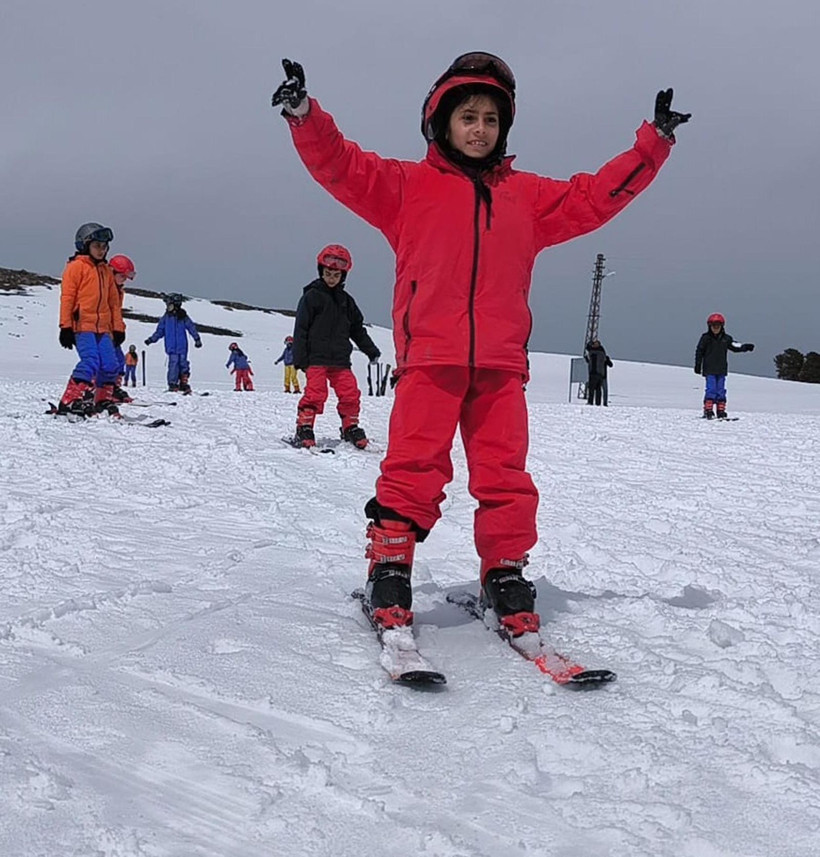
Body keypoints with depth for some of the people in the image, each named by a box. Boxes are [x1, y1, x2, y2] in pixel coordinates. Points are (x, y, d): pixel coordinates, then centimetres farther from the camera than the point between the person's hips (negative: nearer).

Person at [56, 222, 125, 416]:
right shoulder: (76, 267, 0)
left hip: (103, 327, 7)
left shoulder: (106, 270, 21)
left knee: (110, 365, -1)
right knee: (90, 362, -21)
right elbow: (67, 297, -4)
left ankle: (103, 402, 14)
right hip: (82, 325, -7)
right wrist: (66, 326, -10)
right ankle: (70, 402, -21)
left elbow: (114, 301, 23)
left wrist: (118, 327, 18)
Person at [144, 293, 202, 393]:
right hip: (172, 347, 0)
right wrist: (151, 339, 8)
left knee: (183, 364, 1)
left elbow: (191, 327, 6)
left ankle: (183, 384, 11)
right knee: (173, 364, -9)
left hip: (182, 347, 0)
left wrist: (197, 339, 1)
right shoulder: (166, 317, 7)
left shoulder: (183, 316, 2)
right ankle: (173, 385, -4)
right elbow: (160, 330, 13)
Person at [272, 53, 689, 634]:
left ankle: (505, 577, 15)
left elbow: (595, 197, 23)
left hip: (500, 363, 3)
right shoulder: (407, 185, 12)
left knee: (505, 478, 3)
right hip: (428, 357, -3)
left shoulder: (527, 195, 21)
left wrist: (653, 143, 19)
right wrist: (304, 115, -11)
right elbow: (342, 167, 4)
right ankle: (389, 573, 3)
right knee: (413, 472, -8)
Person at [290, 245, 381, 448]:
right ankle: (304, 428, -4)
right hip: (316, 359, -4)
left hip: (340, 359, 4)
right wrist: (299, 359, -7)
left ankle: (350, 428, 16)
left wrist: (371, 351, 23)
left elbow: (357, 329, 25)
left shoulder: (346, 300, 15)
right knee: (315, 393, -14)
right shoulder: (311, 296, 1)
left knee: (351, 393, 0)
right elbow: (301, 330, -1)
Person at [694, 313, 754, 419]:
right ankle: (708, 411, -8)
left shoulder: (726, 338, 8)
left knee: (721, 391, 5)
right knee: (711, 389, -11)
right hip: (709, 370, -4)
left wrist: (746, 347, -5)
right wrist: (698, 365, 1)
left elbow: (735, 346, 11)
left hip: (721, 370, 4)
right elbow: (699, 352, 3)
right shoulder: (706, 338, 0)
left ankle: (721, 412, 10)